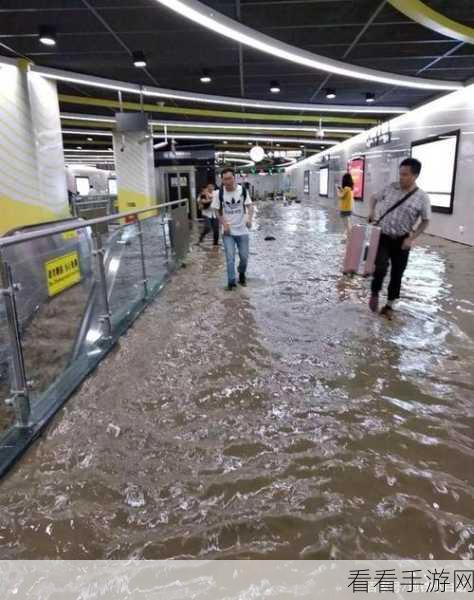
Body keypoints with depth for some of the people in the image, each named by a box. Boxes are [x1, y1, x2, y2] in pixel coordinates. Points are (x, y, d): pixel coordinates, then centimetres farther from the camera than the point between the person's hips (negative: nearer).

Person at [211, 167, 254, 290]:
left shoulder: (243, 190, -8)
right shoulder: (219, 193, -9)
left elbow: (250, 206, -8)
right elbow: (218, 211, 0)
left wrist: (249, 218, -28)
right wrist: (224, 224, -12)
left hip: (242, 230, 1)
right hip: (228, 231, -1)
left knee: (244, 256, 8)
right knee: (230, 258, -4)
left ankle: (242, 274, 36)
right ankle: (231, 281, 10)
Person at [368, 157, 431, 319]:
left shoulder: (422, 197, -10)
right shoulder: (391, 188, -3)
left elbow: (425, 221, -2)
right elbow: (374, 198, 15)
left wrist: (412, 238, -11)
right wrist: (372, 211, -3)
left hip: (401, 240, 0)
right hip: (383, 236, 1)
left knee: (397, 274, 7)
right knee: (381, 268, -16)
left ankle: (389, 305, 23)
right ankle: (375, 294, 12)